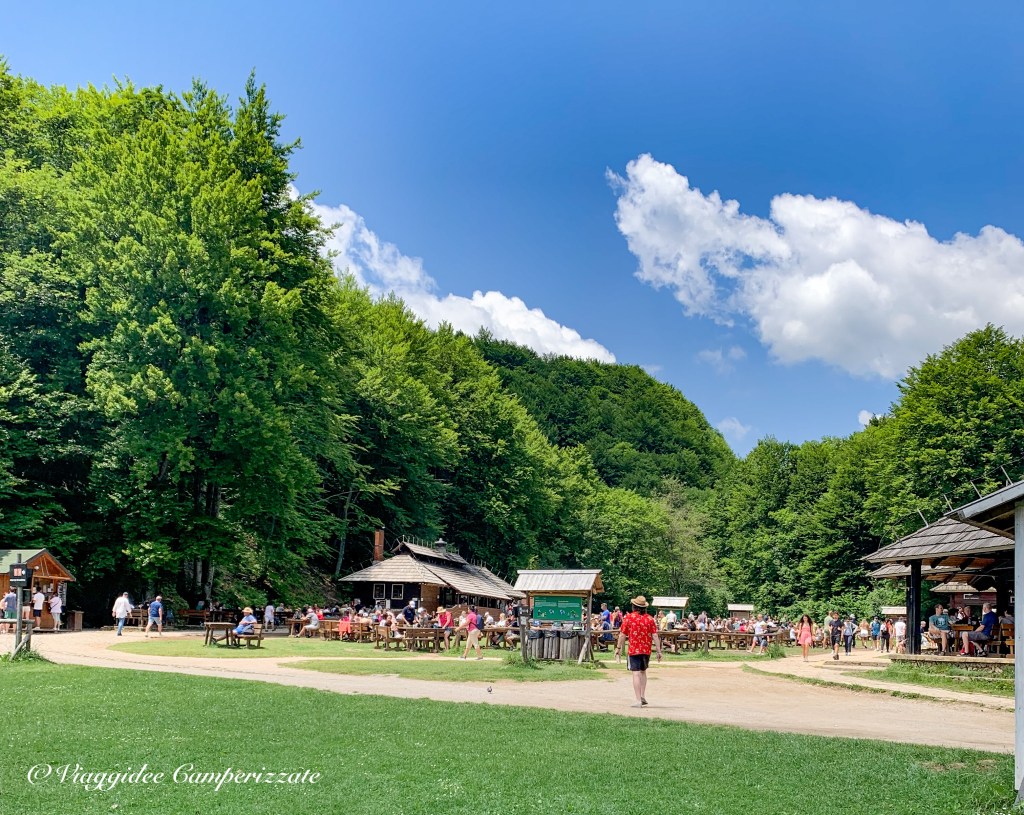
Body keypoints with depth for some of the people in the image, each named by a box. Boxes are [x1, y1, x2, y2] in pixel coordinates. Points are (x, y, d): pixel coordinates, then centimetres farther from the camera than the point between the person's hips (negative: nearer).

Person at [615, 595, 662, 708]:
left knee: (636, 674, -4)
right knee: (643, 672, 22)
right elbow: (655, 636, -2)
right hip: (646, 650, 3)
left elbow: (622, 635, -3)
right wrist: (659, 651, 2)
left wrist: (618, 649, 6)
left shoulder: (628, 617, -4)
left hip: (634, 650, -3)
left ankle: (639, 701, -9)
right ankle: (643, 696, 17)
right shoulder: (650, 619, 2)